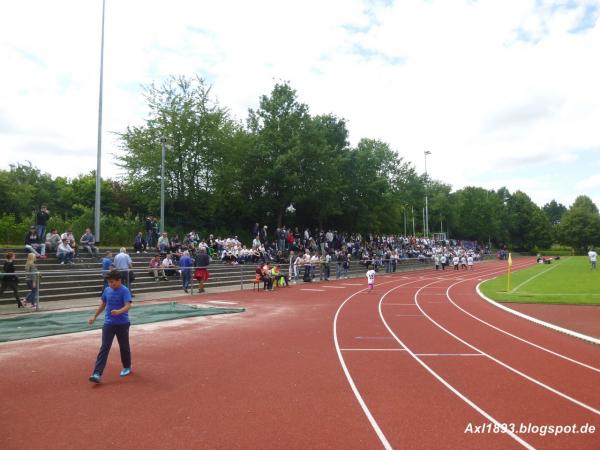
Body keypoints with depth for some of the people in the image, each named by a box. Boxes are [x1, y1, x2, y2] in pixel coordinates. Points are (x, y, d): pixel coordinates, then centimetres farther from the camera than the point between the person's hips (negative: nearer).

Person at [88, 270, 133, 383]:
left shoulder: (125, 291, -14)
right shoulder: (107, 290, 4)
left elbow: (128, 306, -25)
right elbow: (103, 305, 19)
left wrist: (119, 312, -43)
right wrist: (94, 316, 22)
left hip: (122, 324, -4)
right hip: (108, 323, 4)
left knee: (124, 347, 11)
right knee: (104, 348, -4)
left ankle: (127, 367, 32)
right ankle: (97, 374, -8)